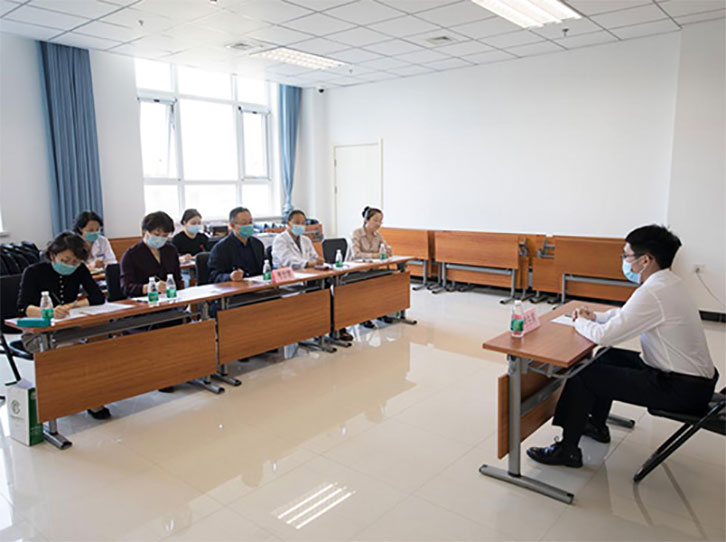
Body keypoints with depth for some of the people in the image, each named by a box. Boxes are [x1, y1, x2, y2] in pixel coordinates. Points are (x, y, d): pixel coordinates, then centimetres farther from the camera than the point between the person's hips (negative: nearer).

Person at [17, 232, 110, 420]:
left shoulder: (79, 270, 3)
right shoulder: (33, 272, -9)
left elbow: (98, 297, -5)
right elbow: (23, 308, -23)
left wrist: (71, 306, -21)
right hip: (37, 333, -4)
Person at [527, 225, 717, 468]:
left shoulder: (653, 293, -26)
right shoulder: (668, 282, 6)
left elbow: (604, 335, -25)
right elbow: (625, 314, 20)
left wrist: (581, 322, -5)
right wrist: (595, 317, 5)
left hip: (682, 388, -10)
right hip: (694, 375, 10)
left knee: (583, 375, -8)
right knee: (607, 357, 21)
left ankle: (567, 449, 6)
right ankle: (596, 425, 34)